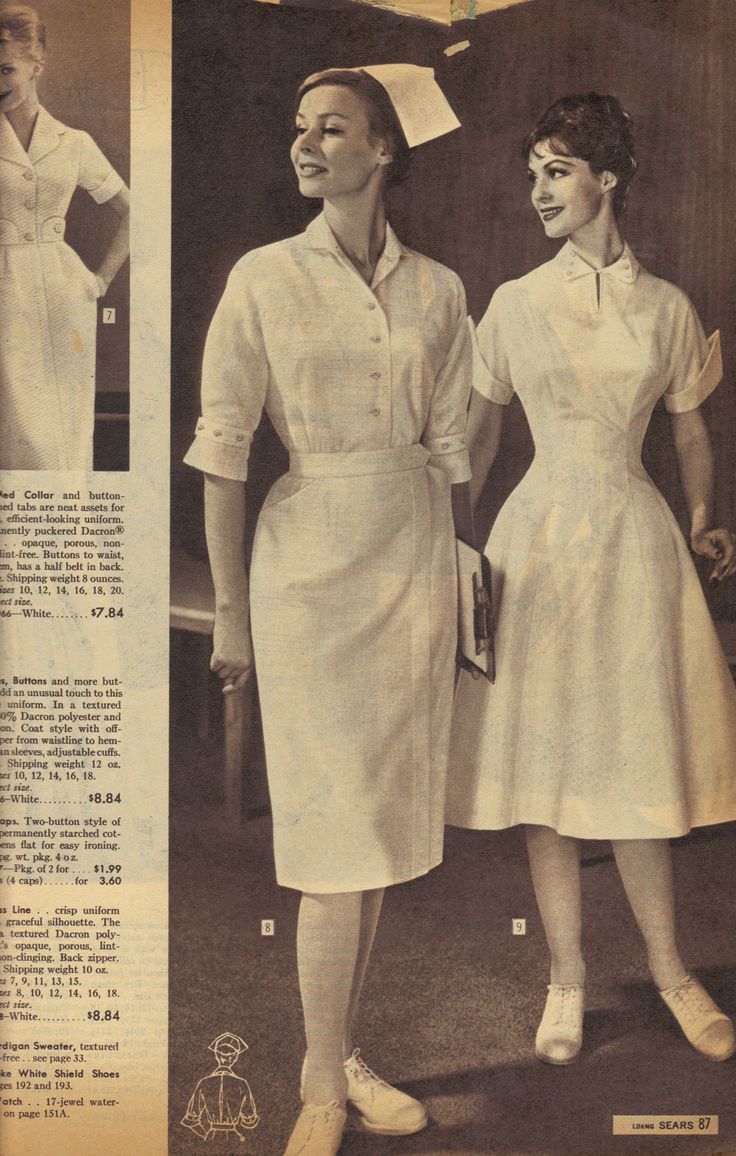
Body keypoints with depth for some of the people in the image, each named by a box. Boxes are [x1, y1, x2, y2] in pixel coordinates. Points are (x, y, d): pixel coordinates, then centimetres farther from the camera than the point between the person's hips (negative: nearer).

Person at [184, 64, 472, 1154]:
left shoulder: (438, 289, 7)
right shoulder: (264, 277, -2)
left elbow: (450, 446, 10)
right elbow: (223, 449, -4)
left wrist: (452, 568, 9)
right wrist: (229, 608, -5)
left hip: (416, 558, 3)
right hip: (310, 562, -3)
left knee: (383, 816, 8)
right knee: (338, 822, -3)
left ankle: (337, 1050, 24)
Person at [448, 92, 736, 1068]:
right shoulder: (515, 303, 4)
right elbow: (480, 431, 9)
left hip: (636, 539, 0)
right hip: (541, 537, 0)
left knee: (634, 756, 5)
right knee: (547, 762, 3)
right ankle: (566, 976, 18)